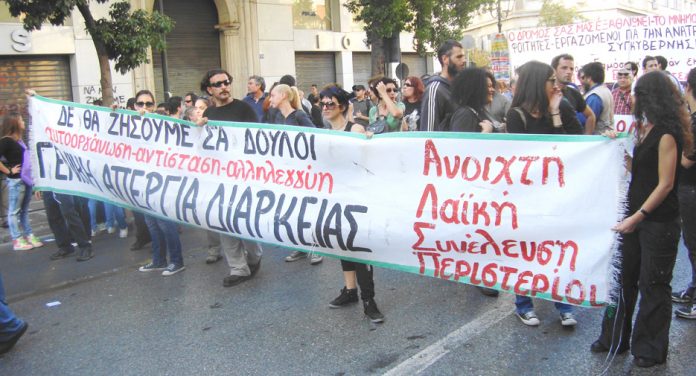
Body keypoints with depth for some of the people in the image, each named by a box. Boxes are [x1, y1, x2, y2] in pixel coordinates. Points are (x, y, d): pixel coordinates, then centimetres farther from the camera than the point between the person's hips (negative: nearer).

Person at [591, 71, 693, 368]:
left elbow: (665, 184, -17)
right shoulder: (648, 129, 11)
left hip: (659, 221, -8)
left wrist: (638, 216, -19)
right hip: (636, 215, 8)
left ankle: (651, 349, 21)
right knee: (624, 277, 14)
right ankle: (615, 338, 26)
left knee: (653, 286, 5)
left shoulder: (666, 134, -15)